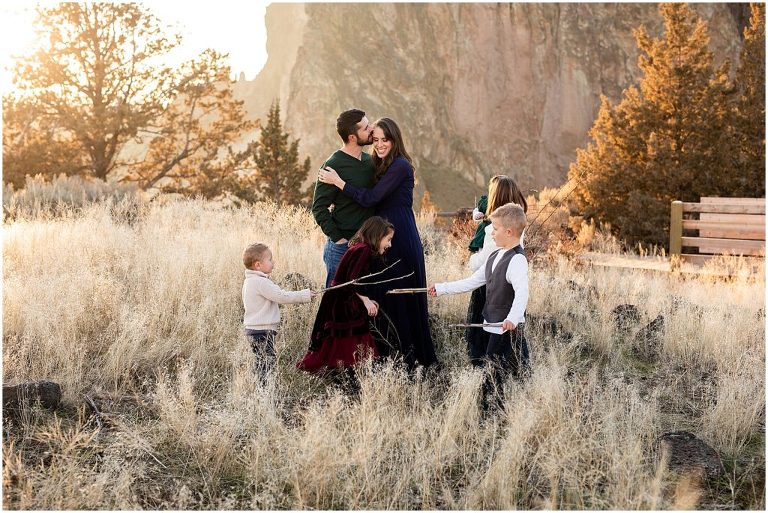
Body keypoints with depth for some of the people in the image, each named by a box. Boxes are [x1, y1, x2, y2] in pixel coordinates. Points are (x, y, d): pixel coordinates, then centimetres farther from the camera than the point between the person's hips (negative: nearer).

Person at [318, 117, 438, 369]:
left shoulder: (400, 166, -13)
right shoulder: (382, 166, 16)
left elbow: (371, 198, -18)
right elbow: (375, 201, 16)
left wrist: (338, 182, -13)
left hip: (401, 242, -9)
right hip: (387, 240, 9)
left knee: (400, 297, -4)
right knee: (384, 297, 11)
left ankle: (407, 355, 4)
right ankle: (390, 352, 18)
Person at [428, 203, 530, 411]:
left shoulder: (517, 260, -16)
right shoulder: (495, 257, 13)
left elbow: (522, 293, -29)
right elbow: (472, 281, 16)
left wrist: (513, 318, -44)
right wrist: (441, 288, 14)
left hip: (508, 327, -9)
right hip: (496, 326, 9)